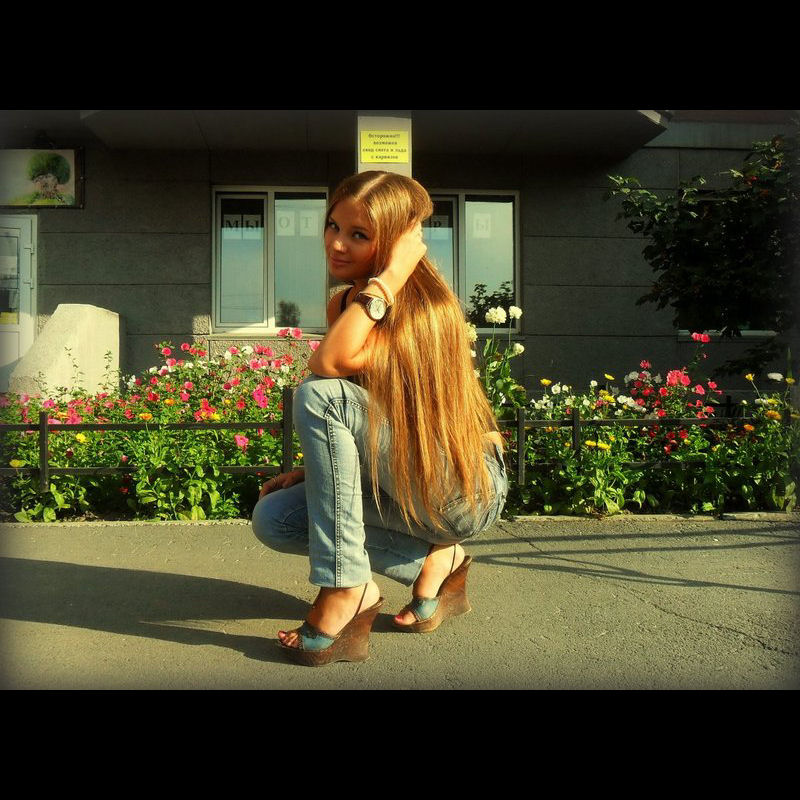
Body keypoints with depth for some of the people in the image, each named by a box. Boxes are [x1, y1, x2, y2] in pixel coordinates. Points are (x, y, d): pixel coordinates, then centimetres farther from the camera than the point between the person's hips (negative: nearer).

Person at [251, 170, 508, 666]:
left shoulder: (421, 302, -18)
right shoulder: (349, 303, 7)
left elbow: (330, 364, -35)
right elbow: (352, 433, 11)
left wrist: (389, 276, -28)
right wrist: (317, 469, -1)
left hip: (466, 490, -8)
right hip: (401, 488, 8)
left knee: (318, 395, -24)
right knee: (273, 519, -5)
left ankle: (346, 593, -21)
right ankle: (434, 561, 3)